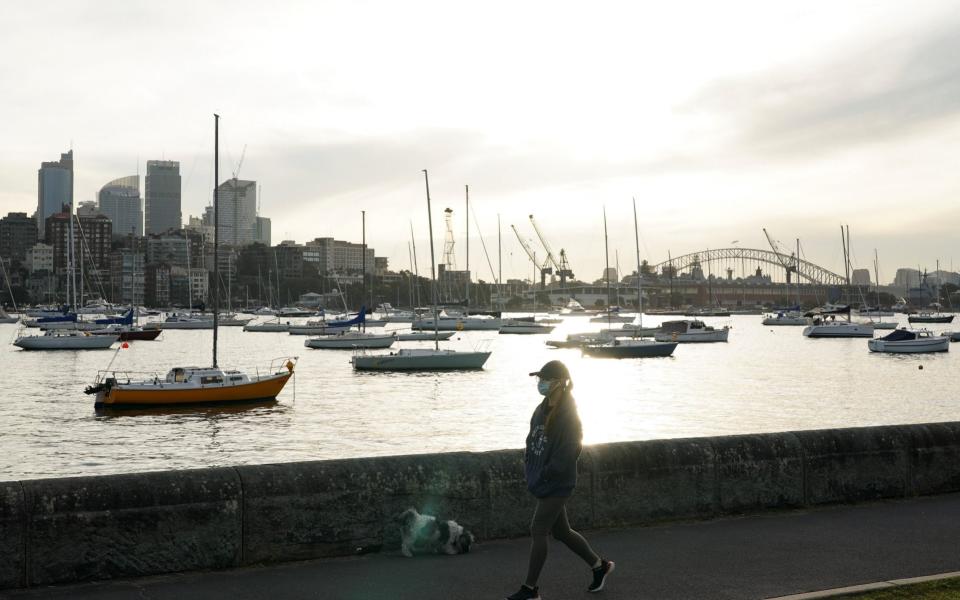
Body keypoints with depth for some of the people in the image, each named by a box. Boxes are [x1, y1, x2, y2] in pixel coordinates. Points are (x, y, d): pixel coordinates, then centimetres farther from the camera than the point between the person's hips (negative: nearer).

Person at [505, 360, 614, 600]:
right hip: (541, 482, 9)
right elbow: (532, 439, 16)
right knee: (561, 531, 17)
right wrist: (528, 464, 5)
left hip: (556, 485, -9)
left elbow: (567, 454, -22)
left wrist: (545, 475, -17)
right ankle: (599, 565, 35)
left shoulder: (568, 416, -19)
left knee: (538, 531, -4)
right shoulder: (542, 410, 7)